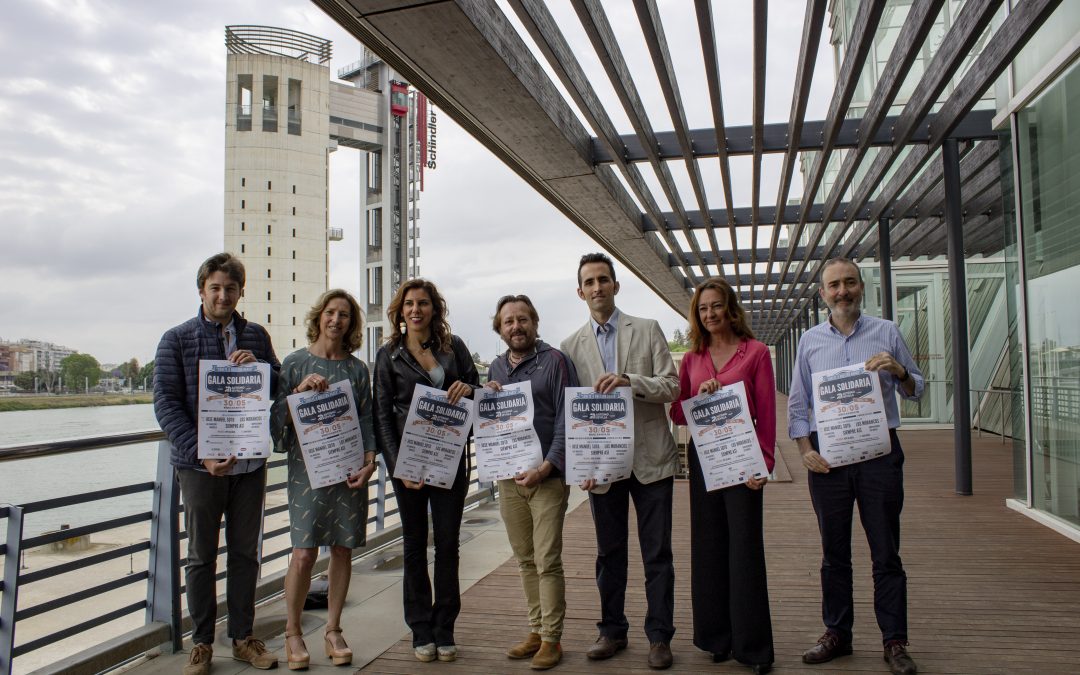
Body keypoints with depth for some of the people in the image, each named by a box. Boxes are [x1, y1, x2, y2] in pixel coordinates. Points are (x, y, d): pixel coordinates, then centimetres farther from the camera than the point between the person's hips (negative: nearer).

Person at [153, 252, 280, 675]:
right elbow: (166, 404, -6)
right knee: (201, 556, 8)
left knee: (245, 552, 11)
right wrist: (201, 453, -17)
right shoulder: (176, 340, -1)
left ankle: (243, 637, 24)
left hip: (249, 461, 3)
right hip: (200, 464, -2)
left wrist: (257, 367, -12)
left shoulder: (255, 336, 7)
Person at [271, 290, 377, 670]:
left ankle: (333, 631, 20)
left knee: (343, 550, 6)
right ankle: (292, 633, 13)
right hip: (308, 467, -2)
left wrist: (369, 462, -4)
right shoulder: (296, 363, 3)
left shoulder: (357, 369, 9)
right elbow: (278, 417, 1)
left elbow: (367, 420, 9)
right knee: (305, 553, -6)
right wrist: (300, 391, -15)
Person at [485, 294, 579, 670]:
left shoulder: (554, 361, -4)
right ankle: (536, 630, 24)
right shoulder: (496, 368, 13)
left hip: (547, 476, -5)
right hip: (508, 477, 5)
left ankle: (551, 639, 8)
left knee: (547, 561, -3)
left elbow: (567, 420, -9)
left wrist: (546, 467, -18)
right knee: (525, 561, 12)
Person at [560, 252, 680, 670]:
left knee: (657, 553, 5)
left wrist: (629, 380, -21)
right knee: (609, 553, 13)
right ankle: (612, 631, 27)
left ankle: (659, 636, 18)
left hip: (650, 459, -1)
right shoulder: (571, 346, 7)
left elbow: (672, 386, -4)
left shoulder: (647, 330, 3)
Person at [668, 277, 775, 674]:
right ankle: (718, 637, 23)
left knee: (745, 548, 0)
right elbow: (677, 415, 8)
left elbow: (766, 413, -4)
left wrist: (764, 462, -12)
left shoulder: (755, 352, -2)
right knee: (709, 547, 9)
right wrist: (698, 397, -11)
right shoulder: (691, 359, 8)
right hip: (702, 457, 4)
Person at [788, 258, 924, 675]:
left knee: (886, 551, 4)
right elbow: (797, 403, 10)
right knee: (834, 551, 9)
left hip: (879, 451, -1)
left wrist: (899, 372, -12)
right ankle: (837, 634, 20)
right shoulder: (810, 341, 8)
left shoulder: (886, 333, 5)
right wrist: (805, 451, -2)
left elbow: (916, 390, 9)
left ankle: (894, 641, 14)